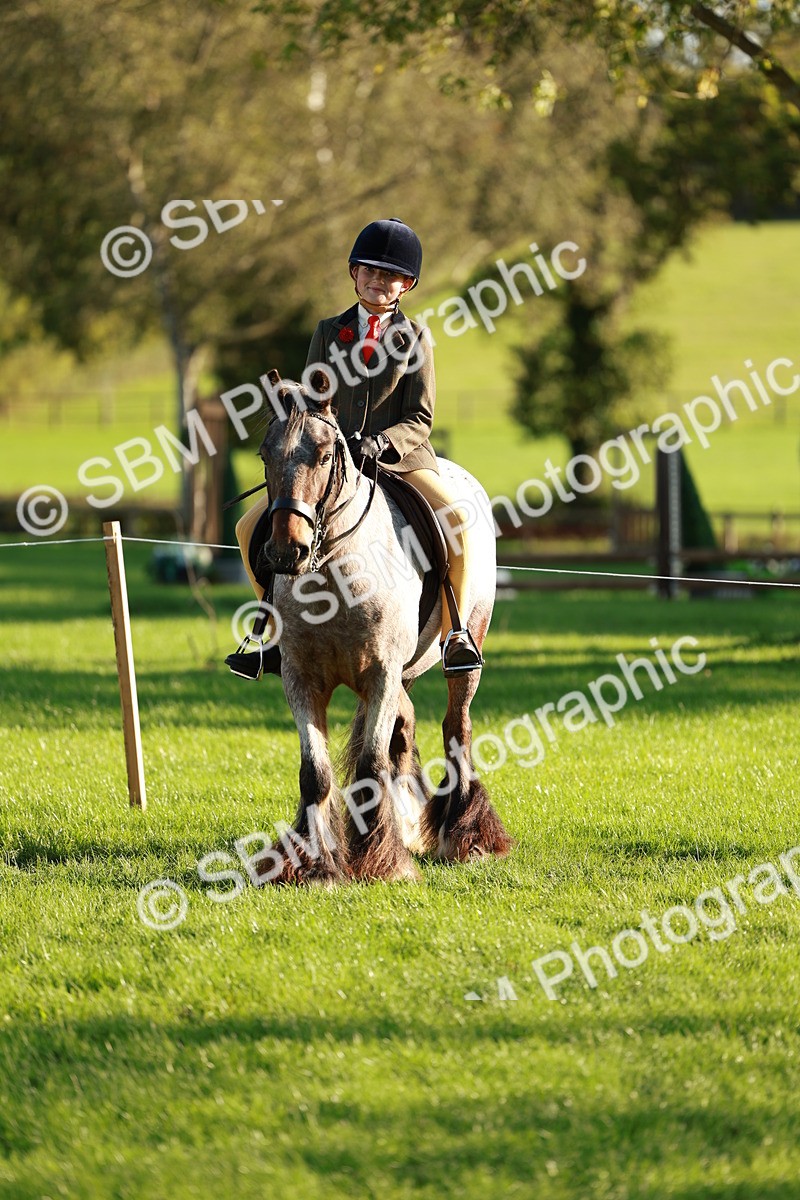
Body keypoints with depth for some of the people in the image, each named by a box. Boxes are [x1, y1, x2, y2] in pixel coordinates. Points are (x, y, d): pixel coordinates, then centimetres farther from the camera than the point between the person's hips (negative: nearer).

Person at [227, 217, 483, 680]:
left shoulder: (415, 338, 0)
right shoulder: (329, 332, 8)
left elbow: (420, 421, -5)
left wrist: (379, 443, -23)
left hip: (400, 457, -3)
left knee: (458, 521, -31)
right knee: (251, 528, -10)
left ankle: (456, 634, -17)